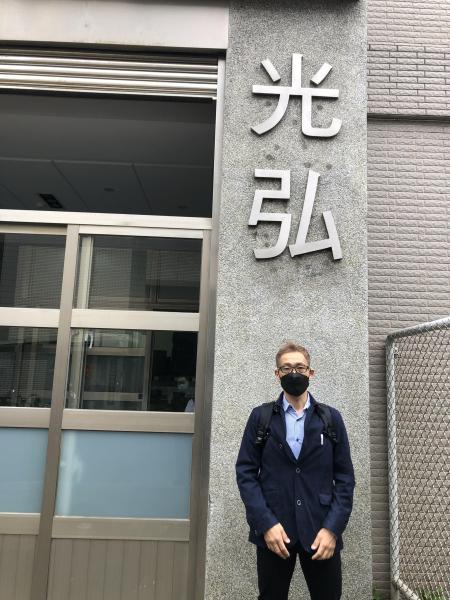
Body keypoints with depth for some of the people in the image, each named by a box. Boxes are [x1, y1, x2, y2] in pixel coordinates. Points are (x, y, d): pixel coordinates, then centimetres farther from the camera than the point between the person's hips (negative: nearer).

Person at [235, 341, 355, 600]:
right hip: (272, 530, 0)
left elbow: (345, 478, 2)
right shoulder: (260, 417, 3)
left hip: (321, 531, 0)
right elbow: (246, 473, -1)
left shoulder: (332, 419, 4)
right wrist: (265, 524, -11)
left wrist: (332, 528, -8)